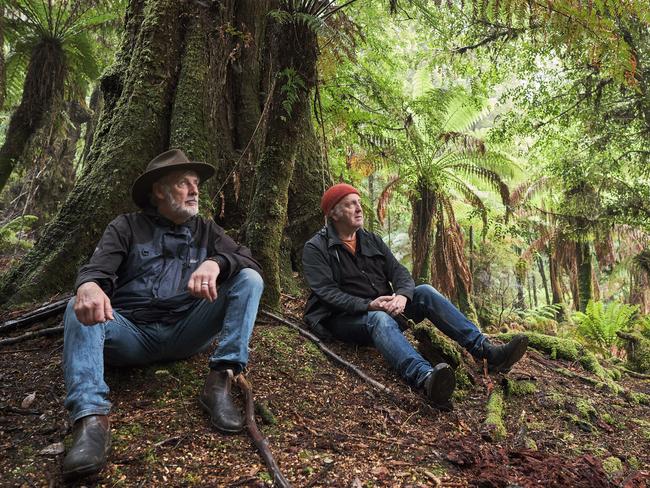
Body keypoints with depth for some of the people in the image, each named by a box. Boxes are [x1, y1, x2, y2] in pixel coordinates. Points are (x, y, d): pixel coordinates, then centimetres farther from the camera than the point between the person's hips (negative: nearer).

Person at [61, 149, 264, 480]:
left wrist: (215, 263, -25)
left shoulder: (206, 230, 13)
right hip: (132, 333, -1)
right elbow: (96, 268, -8)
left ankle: (220, 382, -26)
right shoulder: (127, 226, 8)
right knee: (79, 309, -27)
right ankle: (92, 418, -43)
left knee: (249, 279, -15)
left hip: (187, 333, 1)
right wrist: (89, 286, -35)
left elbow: (250, 261, -1)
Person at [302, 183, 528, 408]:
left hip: (382, 308, 6)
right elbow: (327, 292, -17)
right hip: (344, 318, -5)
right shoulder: (315, 249, -4)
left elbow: (399, 271, 2)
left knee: (425, 292, -17)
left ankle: (486, 350, -26)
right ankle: (426, 378, -65)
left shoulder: (372, 240, 13)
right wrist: (369, 305, -30)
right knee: (379, 319, -37)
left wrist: (402, 295, -22)